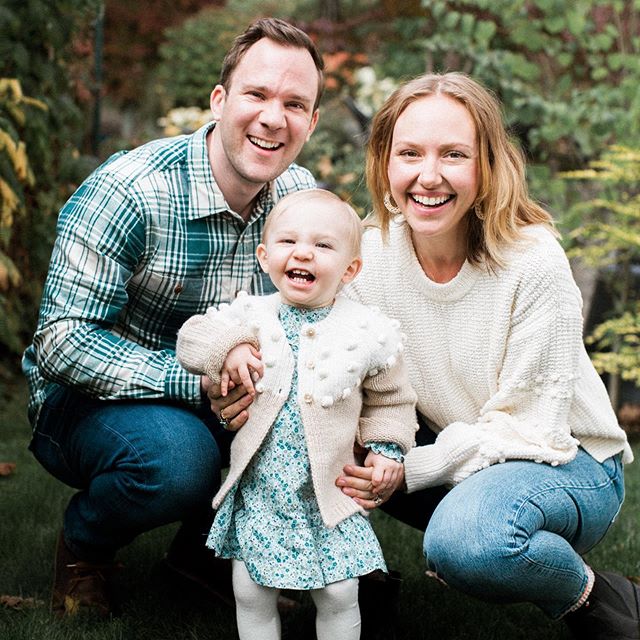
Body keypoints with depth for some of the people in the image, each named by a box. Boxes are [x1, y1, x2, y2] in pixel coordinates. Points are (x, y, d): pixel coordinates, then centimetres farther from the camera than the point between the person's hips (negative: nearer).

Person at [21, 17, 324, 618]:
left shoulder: (301, 194, -5)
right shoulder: (126, 191, -25)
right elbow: (61, 344, -28)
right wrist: (201, 381, -38)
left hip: (223, 395, 6)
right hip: (91, 401, -5)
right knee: (176, 455, -36)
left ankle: (204, 545, 8)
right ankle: (84, 544, 0)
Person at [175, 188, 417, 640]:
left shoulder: (367, 331, -5)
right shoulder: (252, 316, -3)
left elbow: (391, 400, 8)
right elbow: (193, 337, 3)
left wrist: (386, 448, -2)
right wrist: (227, 351, -14)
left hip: (329, 494, -1)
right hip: (259, 489, 1)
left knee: (338, 594, 3)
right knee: (251, 591, 6)